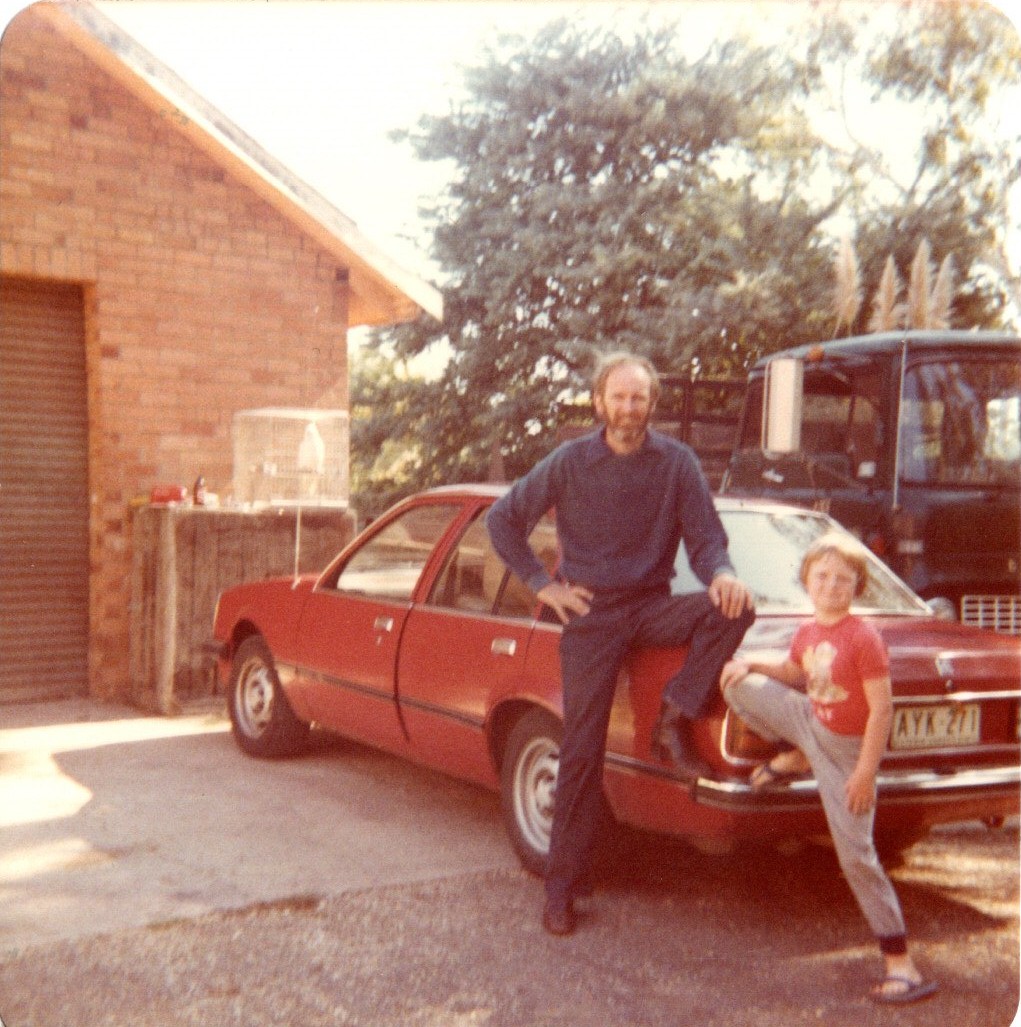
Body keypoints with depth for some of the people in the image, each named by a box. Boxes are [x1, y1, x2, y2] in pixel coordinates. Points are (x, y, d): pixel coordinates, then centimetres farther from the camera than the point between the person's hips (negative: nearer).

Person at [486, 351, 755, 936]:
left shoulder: (677, 462, -1)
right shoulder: (570, 463, -2)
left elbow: (706, 539, -1)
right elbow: (503, 520, 5)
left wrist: (721, 574, -24)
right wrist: (542, 584, -2)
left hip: (652, 607, 2)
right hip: (591, 614, -1)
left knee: (735, 608, -28)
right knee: (582, 751, -4)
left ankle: (677, 718, -12)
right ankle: (563, 886, 8)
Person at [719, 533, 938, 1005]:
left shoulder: (863, 638, -22)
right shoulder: (806, 633, 0)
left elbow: (882, 709, -21)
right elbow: (793, 674, 20)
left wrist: (865, 772, -22)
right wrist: (752, 665, 3)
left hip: (845, 748, -7)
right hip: (809, 721, 7)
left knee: (856, 854, -9)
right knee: (738, 686, 2)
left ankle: (901, 962, 0)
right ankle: (792, 755, 22)